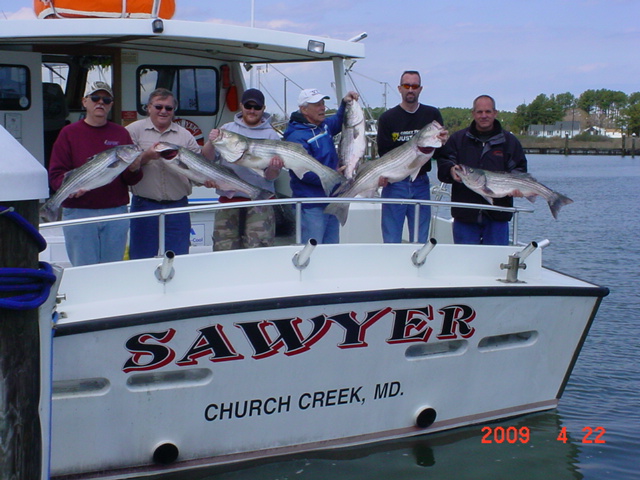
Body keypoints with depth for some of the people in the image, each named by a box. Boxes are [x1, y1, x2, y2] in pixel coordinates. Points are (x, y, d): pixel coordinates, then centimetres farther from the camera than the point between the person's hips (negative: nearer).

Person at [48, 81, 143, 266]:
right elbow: (55, 174, -3)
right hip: (78, 213, -2)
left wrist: (134, 169, -16)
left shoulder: (121, 133, 10)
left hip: (116, 213, 2)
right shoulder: (69, 133, 4)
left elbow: (132, 180, 7)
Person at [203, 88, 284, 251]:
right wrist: (211, 143, -19)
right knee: (223, 251, 3)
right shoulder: (227, 129, 10)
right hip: (228, 199, 2)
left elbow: (271, 177, 0)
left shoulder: (271, 135, 6)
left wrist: (274, 168, -23)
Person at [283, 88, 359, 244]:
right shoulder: (297, 137, -18)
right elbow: (304, 172, -25)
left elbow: (339, 121, 32)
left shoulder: (324, 125, 9)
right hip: (312, 206, -9)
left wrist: (345, 103, 13)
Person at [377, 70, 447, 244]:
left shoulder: (432, 115, 7)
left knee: (420, 241, 6)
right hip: (394, 184, -2)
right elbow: (383, 153, -3)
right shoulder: (387, 118, 3)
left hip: (421, 184, 2)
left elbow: (440, 154, 1)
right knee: (391, 242, 0)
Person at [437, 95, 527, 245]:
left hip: (497, 215, 0)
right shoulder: (458, 139, 10)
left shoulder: (509, 141, 11)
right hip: (465, 214, 0)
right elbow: (443, 162, 3)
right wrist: (451, 169, -20)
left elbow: (520, 169, 9)